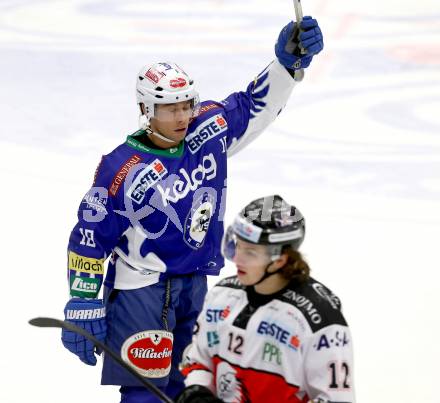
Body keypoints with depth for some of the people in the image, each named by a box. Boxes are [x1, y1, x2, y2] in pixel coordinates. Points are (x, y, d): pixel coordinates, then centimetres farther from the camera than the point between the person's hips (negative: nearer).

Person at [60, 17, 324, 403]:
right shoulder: (122, 169, -19)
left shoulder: (209, 130, -5)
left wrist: (289, 61, -9)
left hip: (195, 286, 6)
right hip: (140, 291, -6)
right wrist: (84, 308, -13)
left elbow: (256, 104, 8)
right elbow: (89, 239, -14)